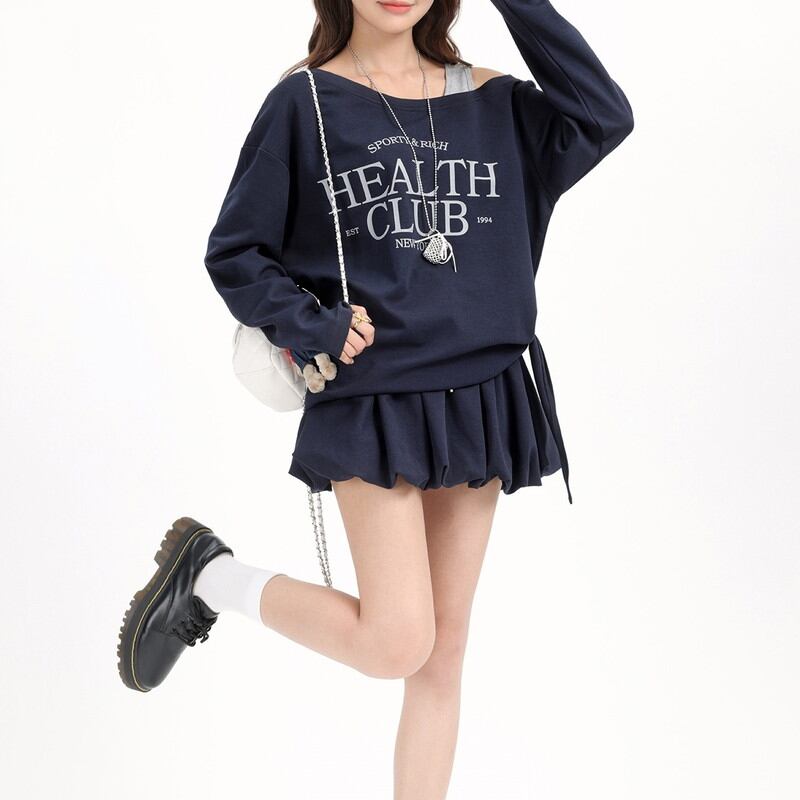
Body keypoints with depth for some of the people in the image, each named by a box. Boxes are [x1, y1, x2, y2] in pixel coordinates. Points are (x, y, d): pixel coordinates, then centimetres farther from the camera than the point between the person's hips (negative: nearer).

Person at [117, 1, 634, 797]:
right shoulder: (305, 99, -3)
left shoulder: (489, 98, 8)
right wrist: (316, 327, -14)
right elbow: (234, 253, 0)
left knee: (444, 649, 9)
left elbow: (603, 117, -6)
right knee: (396, 643, -10)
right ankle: (210, 575, 10)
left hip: (481, 397, 5)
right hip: (372, 404, -4)